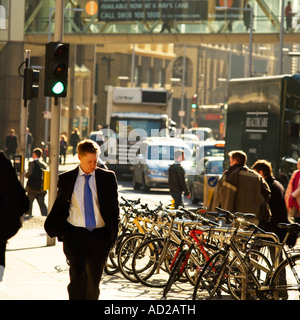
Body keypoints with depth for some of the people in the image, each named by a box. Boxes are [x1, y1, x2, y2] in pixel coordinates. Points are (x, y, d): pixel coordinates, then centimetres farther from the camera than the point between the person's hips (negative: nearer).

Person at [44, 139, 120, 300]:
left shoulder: (108, 177, 5)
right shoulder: (66, 179, 5)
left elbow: (114, 207, 8)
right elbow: (59, 206, 13)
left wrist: (113, 232, 1)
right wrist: (55, 228, 1)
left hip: (100, 235, 1)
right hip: (75, 234, -1)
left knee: (93, 279, 8)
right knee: (77, 276, -14)